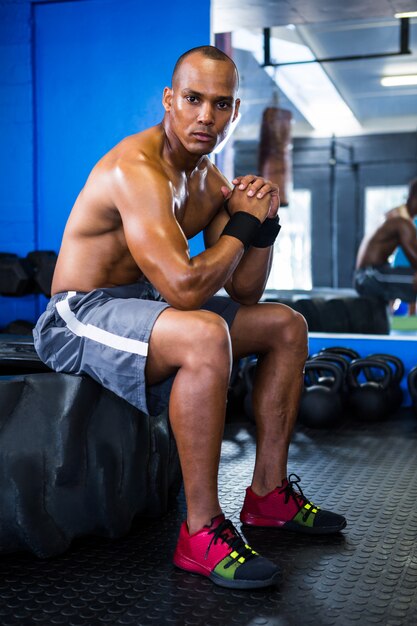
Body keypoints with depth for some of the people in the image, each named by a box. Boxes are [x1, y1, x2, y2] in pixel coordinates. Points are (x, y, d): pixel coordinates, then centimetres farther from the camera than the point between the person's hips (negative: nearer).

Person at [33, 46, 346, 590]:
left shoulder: (209, 180, 6)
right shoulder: (137, 169, -22)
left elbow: (245, 292, 8)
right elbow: (185, 287, -35)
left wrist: (263, 225, -9)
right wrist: (242, 223, -19)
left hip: (144, 304, 9)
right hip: (79, 316, -9)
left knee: (286, 326, 8)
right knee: (205, 335, -38)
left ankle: (269, 494, 13)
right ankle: (202, 532, -24)